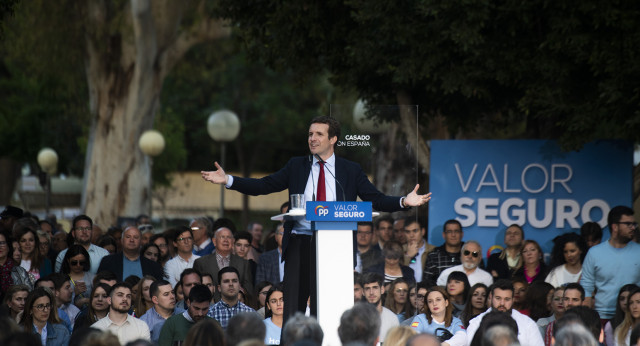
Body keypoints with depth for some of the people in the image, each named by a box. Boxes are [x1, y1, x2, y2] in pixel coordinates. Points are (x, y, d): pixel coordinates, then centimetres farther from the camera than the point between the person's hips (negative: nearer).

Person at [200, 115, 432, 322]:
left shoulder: (351, 171, 7)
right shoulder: (296, 166, 11)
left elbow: (376, 200, 4)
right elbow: (263, 186, 7)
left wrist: (404, 202, -13)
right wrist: (228, 181, -3)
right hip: (300, 244, 1)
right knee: (293, 308, 0)